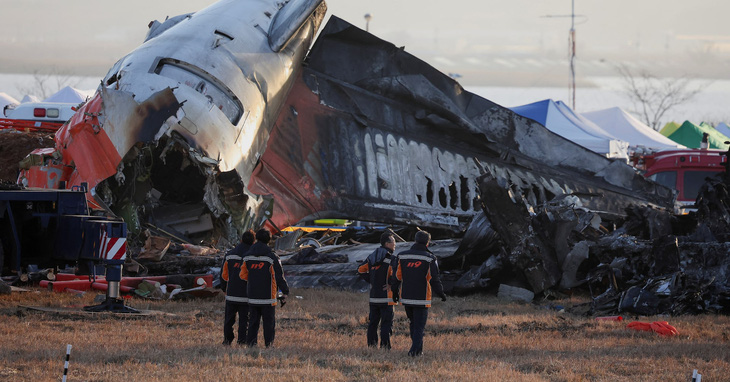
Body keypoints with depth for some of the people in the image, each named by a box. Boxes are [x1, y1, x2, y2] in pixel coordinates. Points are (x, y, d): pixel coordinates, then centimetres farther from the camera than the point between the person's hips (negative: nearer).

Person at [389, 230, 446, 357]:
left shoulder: (402, 256, 2)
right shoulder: (429, 258, -9)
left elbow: (396, 276, 4)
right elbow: (434, 279, -10)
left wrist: (395, 291, 18)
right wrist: (441, 294, 4)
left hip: (406, 298, 4)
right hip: (421, 299, -4)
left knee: (413, 323, 19)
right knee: (419, 326, 2)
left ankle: (419, 349, 24)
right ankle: (414, 350, -9)